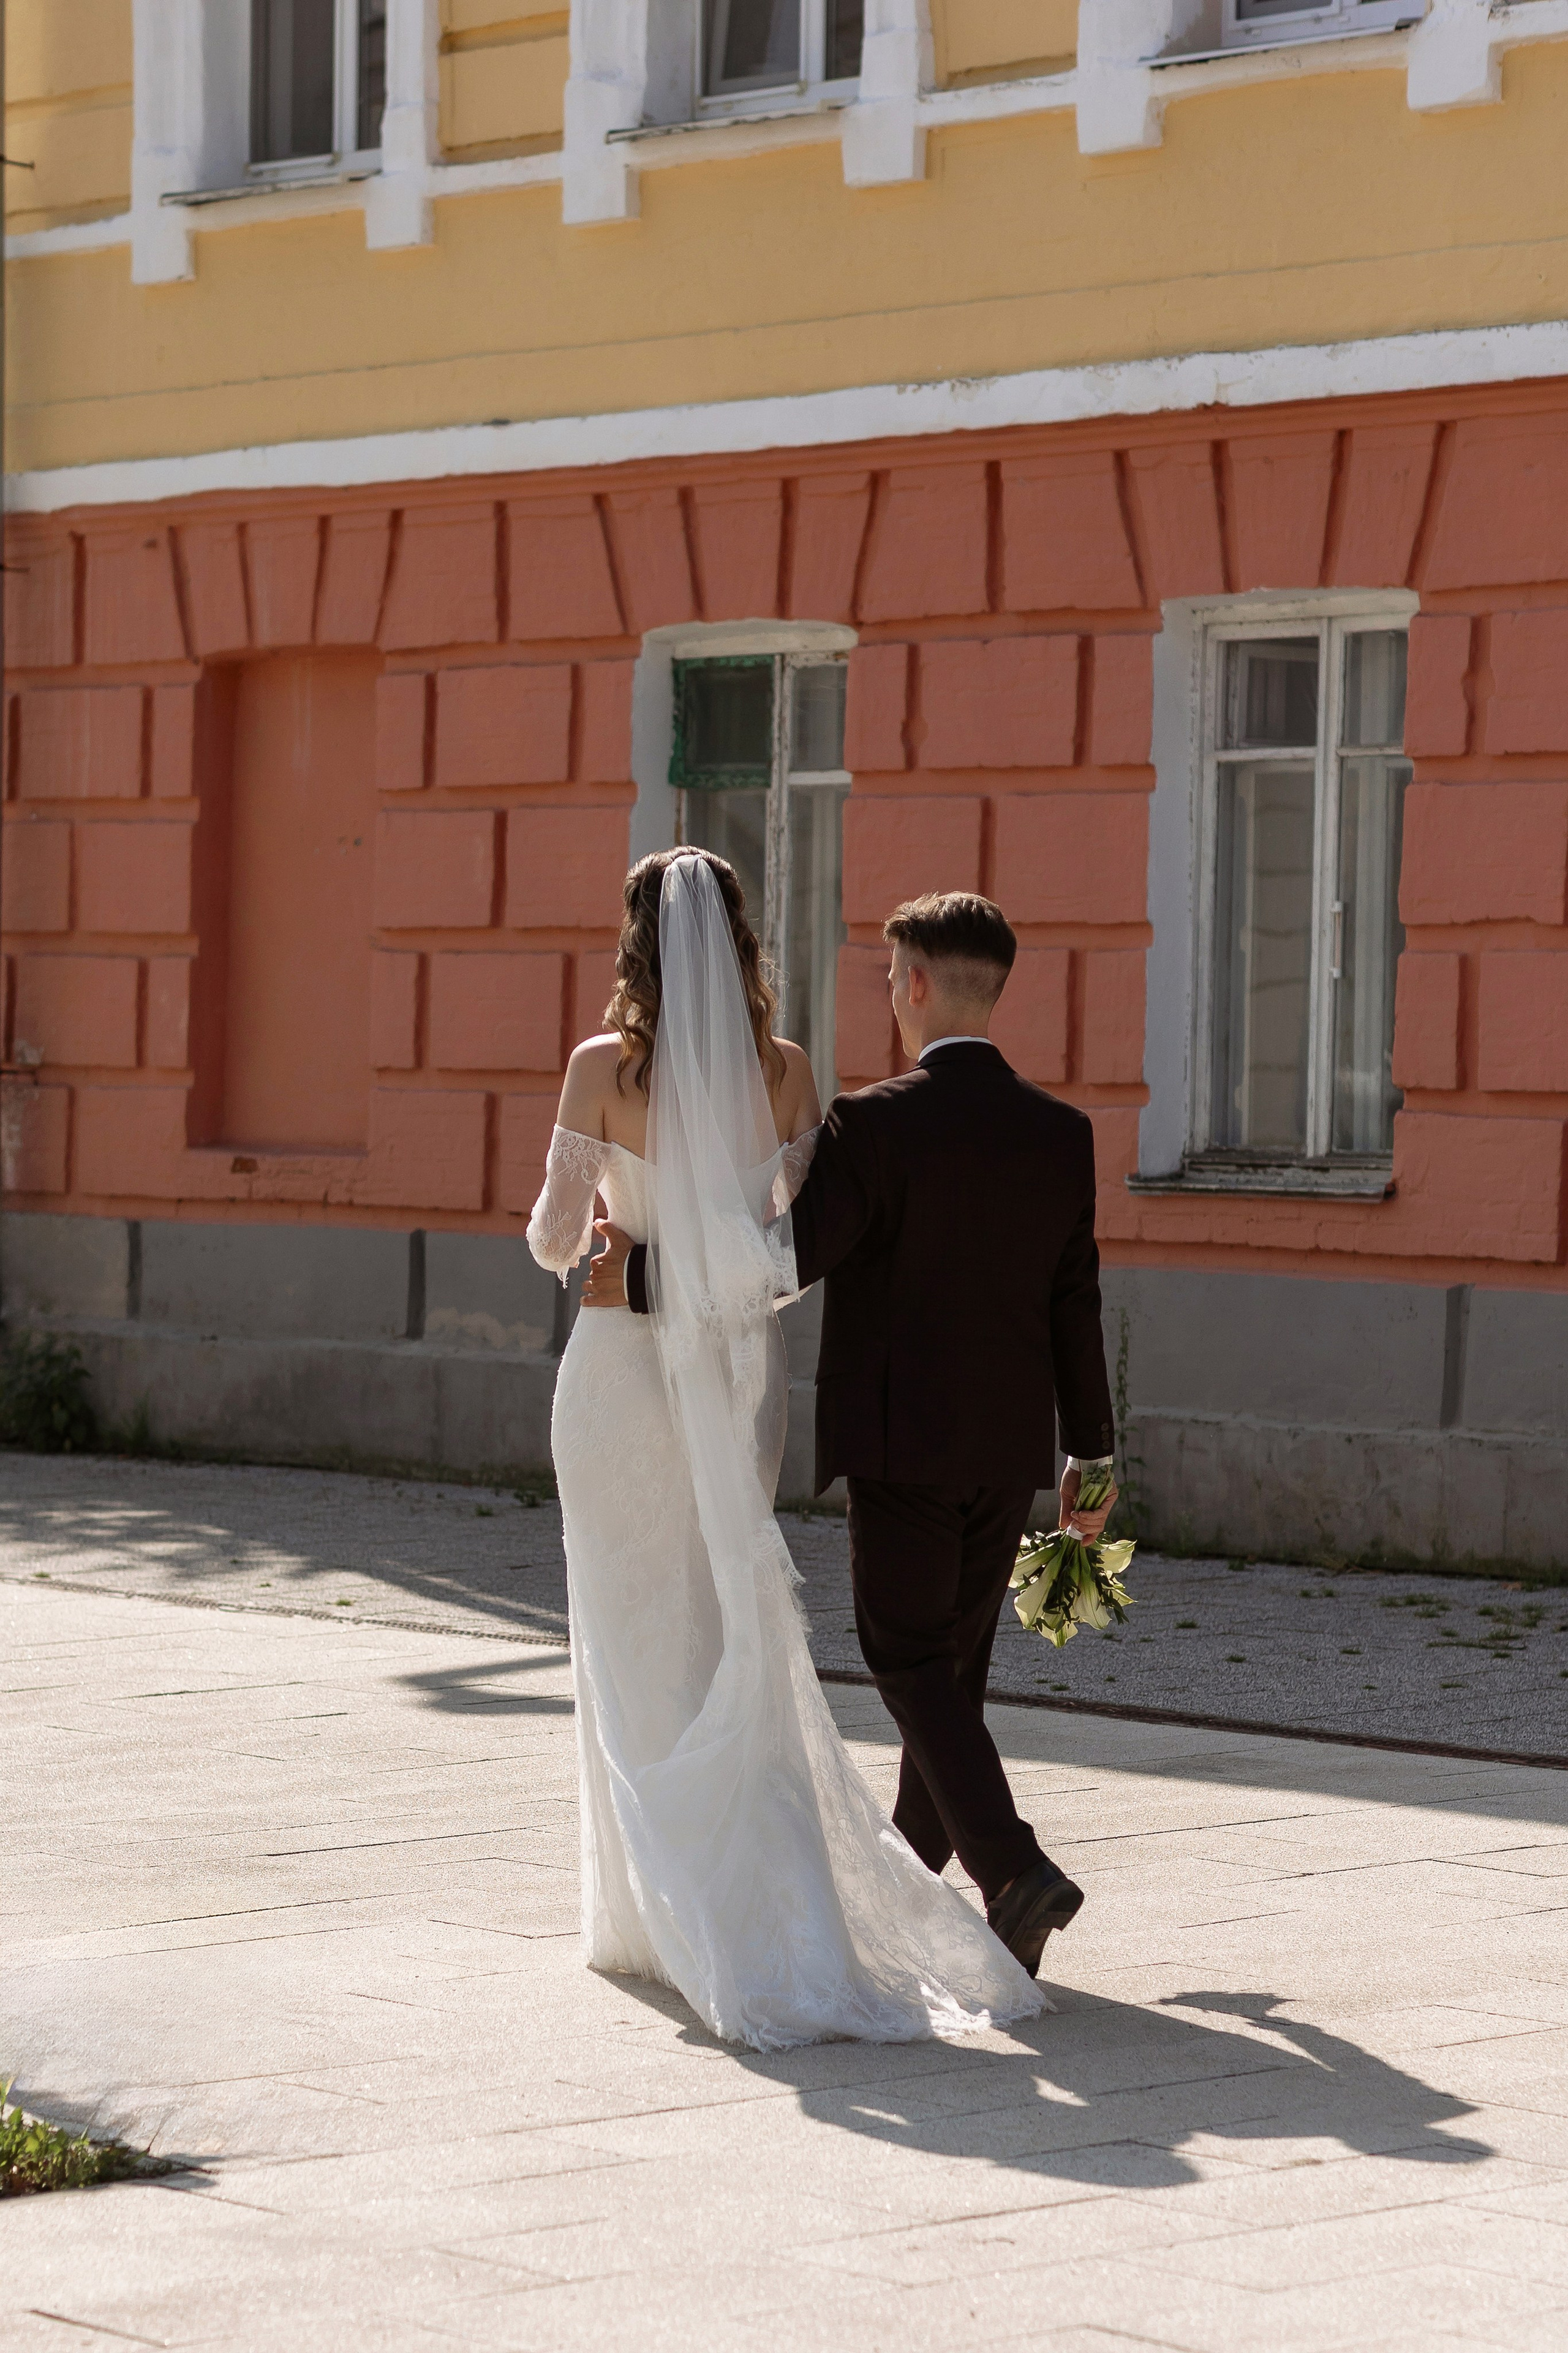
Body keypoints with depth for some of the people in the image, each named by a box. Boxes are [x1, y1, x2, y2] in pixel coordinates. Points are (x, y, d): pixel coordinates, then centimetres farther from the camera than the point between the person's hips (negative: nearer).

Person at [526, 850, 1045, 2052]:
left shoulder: (604, 1068, -10)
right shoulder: (785, 1071, -2)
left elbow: (554, 1238, -6)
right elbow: (818, 1233, 3)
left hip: (627, 1363, -3)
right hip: (743, 1367, 3)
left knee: (640, 1650, 7)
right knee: (733, 1640, 13)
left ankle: (652, 1912, 9)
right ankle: (776, 1913, 12)